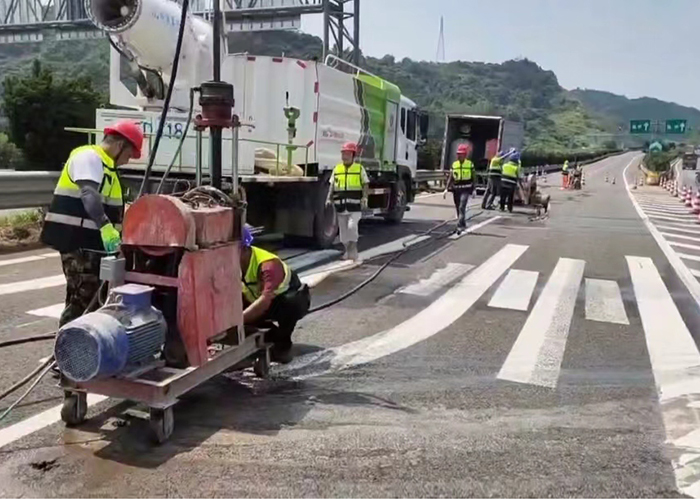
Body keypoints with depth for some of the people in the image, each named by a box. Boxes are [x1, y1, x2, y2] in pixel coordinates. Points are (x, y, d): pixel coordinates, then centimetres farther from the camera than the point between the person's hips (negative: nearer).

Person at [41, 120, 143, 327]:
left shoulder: (106, 165, 19)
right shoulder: (88, 157, -12)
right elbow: (89, 194, -30)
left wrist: (118, 234, 24)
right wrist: (106, 227, -42)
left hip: (92, 242, 10)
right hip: (77, 241, -10)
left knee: (94, 298, 16)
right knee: (83, 299, -10)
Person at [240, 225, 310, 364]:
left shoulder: (269, 264, -38)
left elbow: (264, 301, -49)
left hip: (293, 298, -7)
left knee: (291, 303, -41)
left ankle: (283, 344, -14)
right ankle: (270, 336, 6)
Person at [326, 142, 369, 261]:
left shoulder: (360, 169, 4)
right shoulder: (336, 169, 11)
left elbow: (365, 185, 2)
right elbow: (332, 185, 14)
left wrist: (364, 198, -12)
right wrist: (329, 198, 3)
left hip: (355, 204, -3)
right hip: (340, 204, 4)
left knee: (352, 226, -17)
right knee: (343, 229, 7)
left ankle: (353, 249, -2)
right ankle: (348, 251, 21)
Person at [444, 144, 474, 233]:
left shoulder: (470, 164, 0)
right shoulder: (454, 164, 7)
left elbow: (473, 177, 5)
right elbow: (450, 178, 7)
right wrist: (446, 189, -2)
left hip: (465, 189, -4)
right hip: (456, 189, 4)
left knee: (462, 207, -19)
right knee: (458, 209, 12)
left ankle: (460, 226, -22)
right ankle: (463, 225, 29)